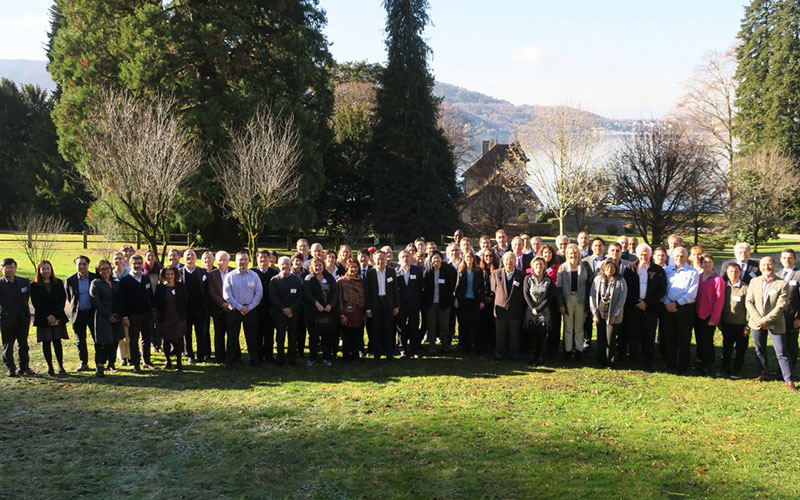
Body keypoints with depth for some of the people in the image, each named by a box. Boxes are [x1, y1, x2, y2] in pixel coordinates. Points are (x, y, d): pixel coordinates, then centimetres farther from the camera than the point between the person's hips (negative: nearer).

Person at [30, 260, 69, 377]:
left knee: (57, 341, 0)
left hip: (58, 318, 1)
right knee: (46, 342, 1)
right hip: (42, 318, -1)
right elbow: (36, 303, -4)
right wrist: (48, 316, -12)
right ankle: (50, 368, 7)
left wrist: (55, 316, -7)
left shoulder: (58, 283, 8)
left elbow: (62, 299, 3)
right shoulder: (34, 285, 2)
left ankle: (61, 366, 6)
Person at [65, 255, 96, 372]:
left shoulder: (95, 278, -2)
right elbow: (68, 297, 14)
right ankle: (83, 363, 18)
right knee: (80, 341, 8)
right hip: (78, 313, 1)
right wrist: (73, 307, 10)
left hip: (93, 313, -1)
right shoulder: (70, 280, 1)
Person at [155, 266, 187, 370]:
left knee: (178, 340, -5)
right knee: (166, 340, 7)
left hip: (178, 317, 0)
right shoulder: (160, 287, 3)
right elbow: (157, 303, 3)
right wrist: (158, 316, -4)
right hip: (165, 318, 0)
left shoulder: (181, 286, 4)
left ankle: (179, 362, 4)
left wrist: (185, 315, 1)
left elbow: (186, 302, 7)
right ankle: (168, 361, 22)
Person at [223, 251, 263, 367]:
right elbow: (227, 295, -5)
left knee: (252, 336, 4)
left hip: (251, 310, 1)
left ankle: (254, 359, 14)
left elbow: (259, 293, 1)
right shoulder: (230, 276, -1)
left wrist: (249, 307, -9)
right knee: (232, 336, 4)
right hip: (234, 310, -1)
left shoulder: (254, 276, 4)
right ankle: (230, 359, 14)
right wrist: (240, 307, -10)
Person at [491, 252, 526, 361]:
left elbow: (524, 294, 3)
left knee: (514, 334, 9)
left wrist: (522, 309, 2)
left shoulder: (521, 275, -3)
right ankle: (500, 352, 23)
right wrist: (499, 299, 6)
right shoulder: (496, 274, 0)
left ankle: (514, 354, 21)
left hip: (515, 310, -1)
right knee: (500, 334, 9)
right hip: (500, 308, 1)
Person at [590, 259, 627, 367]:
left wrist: (614, 315, -8)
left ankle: (611, 361, 11)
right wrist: (595, 313, 0)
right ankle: (601, 360, 19)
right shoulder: (598, 279, 4)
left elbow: (622, 299, -5)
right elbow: (592, 296, 5)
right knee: (601, 338, 8)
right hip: (600, 314, 3)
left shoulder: (620, 281, -4)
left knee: (610, 339, -3)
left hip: (613, 316, -3)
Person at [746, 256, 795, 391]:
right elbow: (749, 302, 0)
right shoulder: (754, 282, 4)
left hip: (775, 324, -4)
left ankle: (788, 381, 0)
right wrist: (759, 320, -11)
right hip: (757, 323, 4)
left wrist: (765, 320, -17)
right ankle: (762, 374, 30)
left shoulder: (782, 284, -9)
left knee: (781, 353, -5)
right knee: (760, 350, 15)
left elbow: (780, 306, -13)